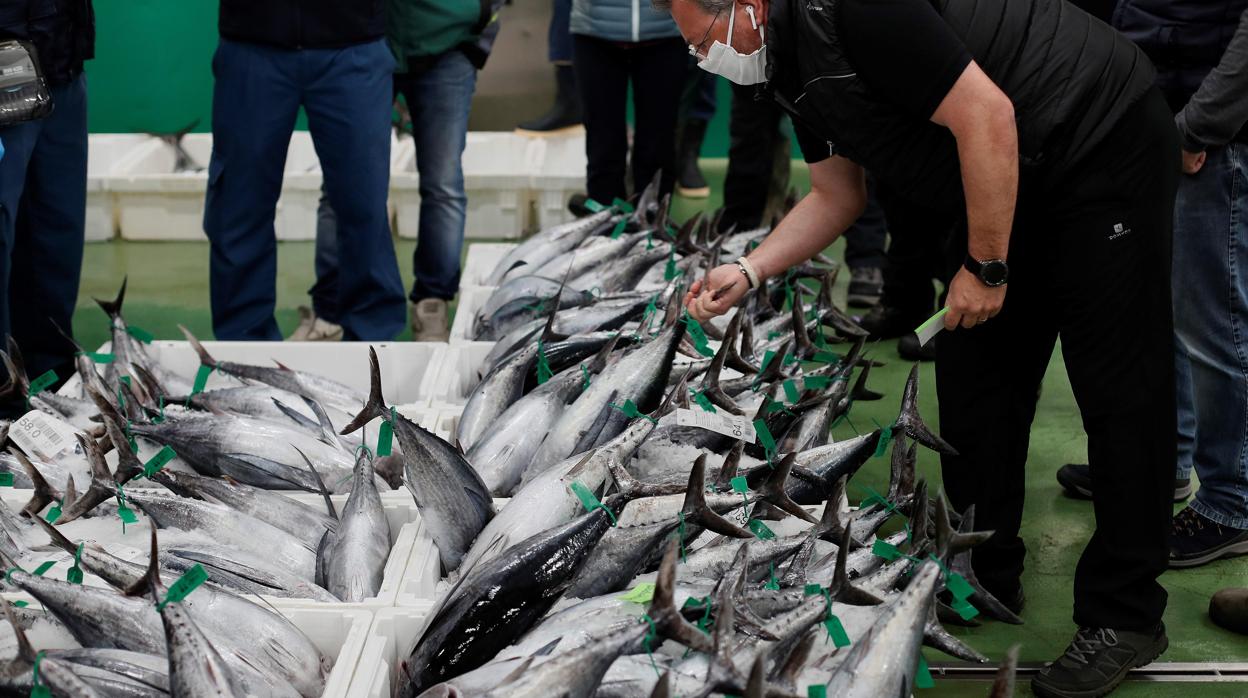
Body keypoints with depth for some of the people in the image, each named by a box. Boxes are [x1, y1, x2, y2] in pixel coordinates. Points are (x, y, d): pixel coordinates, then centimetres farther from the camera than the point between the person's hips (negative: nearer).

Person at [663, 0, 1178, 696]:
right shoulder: (792, 63, 4)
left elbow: (986, 115, -29)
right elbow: (838, 195, 12)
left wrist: (985, 267, -21)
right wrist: (746, 273, 0)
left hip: (1107, 144, -10)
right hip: (1018, 178, 10)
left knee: (1119, 385, -4)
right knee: (975, 377, 10)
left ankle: (1126, 617, 2)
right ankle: (987, 575, 22)